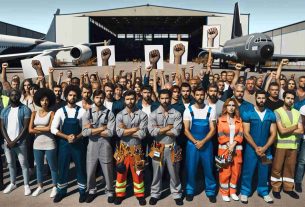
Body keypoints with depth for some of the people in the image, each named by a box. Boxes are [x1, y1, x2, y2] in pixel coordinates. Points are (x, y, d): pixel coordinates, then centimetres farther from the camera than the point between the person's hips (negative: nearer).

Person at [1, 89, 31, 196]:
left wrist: (15, 141, -13)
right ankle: (12, 183, 30)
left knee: (24, 164, 3)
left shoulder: (25, 109, -6)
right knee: (10, 164, 15)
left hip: (20, 142, -4)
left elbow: (26, 127, -11)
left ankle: (26, 185, 14)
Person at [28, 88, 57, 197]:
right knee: (39, 166, 16)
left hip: (49, 144, -4)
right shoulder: (34, 113, 5)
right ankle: (40, 187, 31)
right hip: (37, 144, 4)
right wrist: (44, 130, -10)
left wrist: (37, 128, -5)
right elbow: (30, 130, -2)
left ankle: (55, 187, 21)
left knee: (53, 166, 7)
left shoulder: (51, 113, -5)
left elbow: (50, 128, -16)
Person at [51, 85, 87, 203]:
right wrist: (67, 137, -16)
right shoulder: (60, 111, 0)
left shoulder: (82, 111, -3)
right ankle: (61, 191, 28)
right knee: (62, 168, 9)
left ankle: (82, 191, 23)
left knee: (80, 167, 7)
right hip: (64, 143, 1)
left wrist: (77, 137, -18)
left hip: (78, 144, -1)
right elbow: (53, 129, -4)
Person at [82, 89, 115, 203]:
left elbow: (110, 132, -16)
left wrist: (92, 130, -12)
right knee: (90, 171, 15)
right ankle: (91, 191, 38)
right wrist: (102, 128, -13)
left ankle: (110, 192, 32)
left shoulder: (109, 113, -6)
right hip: (92, 145, 2)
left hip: (105, 145, -2)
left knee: (107, 171, 11)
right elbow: (85, 132, -11)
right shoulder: (87, 113, 0)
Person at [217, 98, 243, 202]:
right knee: (225, 172, 1)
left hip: (237, 149, 3)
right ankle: (224, 193, 13)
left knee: (236, 171, 7)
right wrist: (228, 145, -14)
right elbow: (220, 135, -5)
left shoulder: (239, 120, 9)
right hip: (224, 149, -2)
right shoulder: (221, 119, 2)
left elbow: (240, 134, -1)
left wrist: (233, 144, -14)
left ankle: (233, 192, 22)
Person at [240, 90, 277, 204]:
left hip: (265, 149, 3)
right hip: (251, 148, -2)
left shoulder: (271, 114, 2)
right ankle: (245, 192, 18)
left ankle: (264, 192, 30)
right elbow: (246, 133, -9)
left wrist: (264, 148, -10)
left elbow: (273, 133, 0)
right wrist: (256, 148, -13)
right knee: (248, 171, 3)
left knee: (264, 171, 13)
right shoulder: (247, 114, -7)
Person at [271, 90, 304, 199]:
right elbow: (282, 130, -16)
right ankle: (275, 188, 17)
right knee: (277, 168, 4)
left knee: (290, 167, 14)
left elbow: (301, 131, -1)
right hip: (280, 145, -5)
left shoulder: (297, 113, 8)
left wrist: (287, 130, -12)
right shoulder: (277, 112, -8)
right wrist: (294, 127, -3)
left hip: (293, 145, 5)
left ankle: (288, 188, 27)